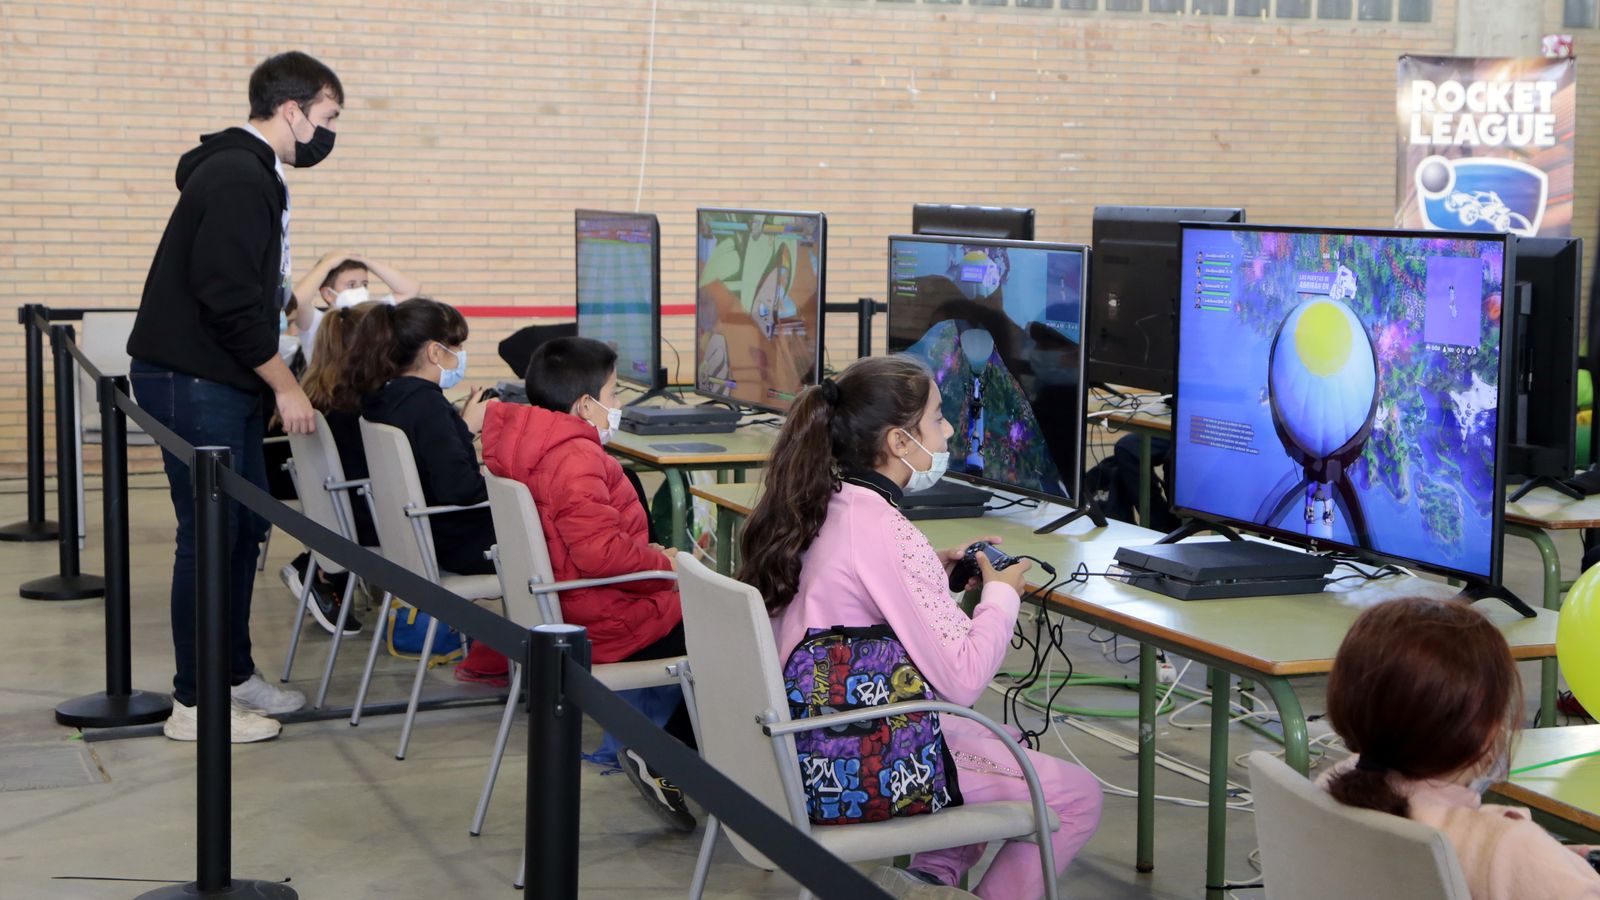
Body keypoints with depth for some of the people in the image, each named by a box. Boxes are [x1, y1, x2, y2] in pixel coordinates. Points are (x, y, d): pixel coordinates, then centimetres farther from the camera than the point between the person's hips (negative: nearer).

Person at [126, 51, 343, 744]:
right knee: (209, 536, -6)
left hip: (223, 383, 10)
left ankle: (234, 675, 25)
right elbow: (227, 299, -24)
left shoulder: (251, 173, 16)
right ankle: (193, 705, 1)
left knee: (245, 528, 14)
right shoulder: (237, 178, -17)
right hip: (192, 382, -10)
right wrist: (284, 384, -16)